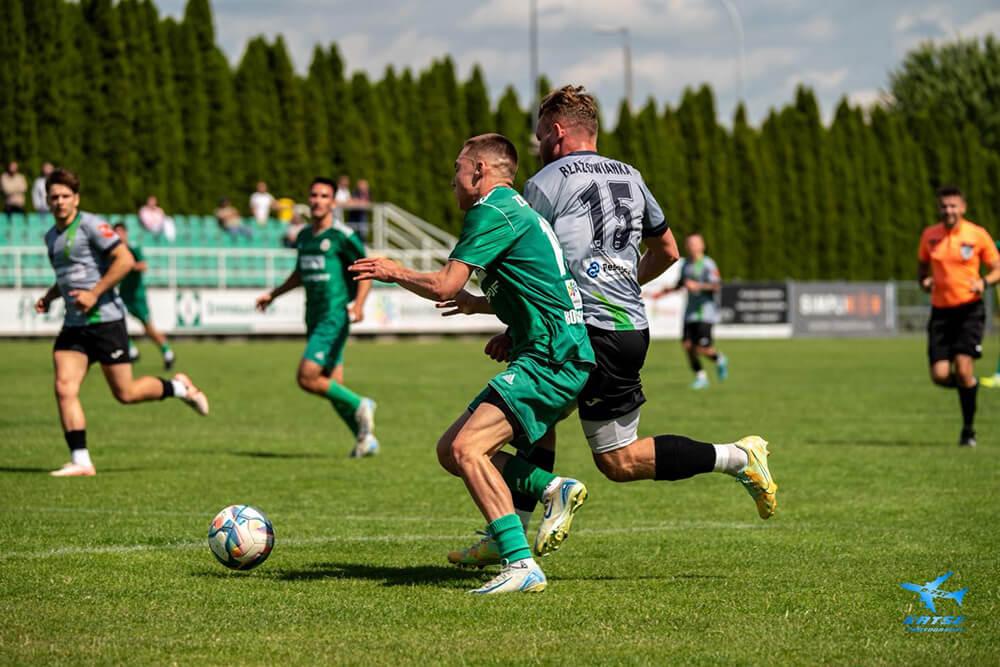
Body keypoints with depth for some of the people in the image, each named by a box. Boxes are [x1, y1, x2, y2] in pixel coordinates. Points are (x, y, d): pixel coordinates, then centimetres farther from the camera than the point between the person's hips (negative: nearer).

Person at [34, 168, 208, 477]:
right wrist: (49, 296, 11)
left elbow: (125, 260, -17)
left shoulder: (90, 225, -10)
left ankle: (179, 387, 25)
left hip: (105, 320, -7)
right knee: (64, 388, -10)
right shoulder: (51, 237, 15)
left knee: (125, 393, -1)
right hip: (73, 325, 7)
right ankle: (80, 461, -8)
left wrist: (94, 294, -20)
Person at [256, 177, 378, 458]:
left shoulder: (342, 236, -10)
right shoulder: (304, 236, 13)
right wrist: (272, 294, 28)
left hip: (335, 317, -7)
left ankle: (360, 406, 3)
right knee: (332, 385, 7)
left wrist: (359, 303, -22)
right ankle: (366, 438, 18)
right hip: (314, 318, 7)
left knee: (307, 378, -15)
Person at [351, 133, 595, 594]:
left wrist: (393, 272, 3)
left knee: (466, 448, -22)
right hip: (553, 356, 10)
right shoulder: (517, 211, 22)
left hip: (553, 359, -10)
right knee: (451, 451, 9)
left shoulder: (492, 211, -9)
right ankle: (552, 488, 4)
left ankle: (521, 565, -26)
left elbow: (443, 286, -13)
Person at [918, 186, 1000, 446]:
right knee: (940, 375, -7)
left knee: (963, 369, -16)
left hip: (969, 310, -3)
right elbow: (922, 264, 21)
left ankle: (968, 429, -1)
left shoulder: (977, 235, -4)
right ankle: (970, 385, 30)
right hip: (940, 311, 3)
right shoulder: (929, 235, 4)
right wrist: (924, 280, -2)